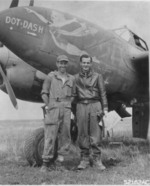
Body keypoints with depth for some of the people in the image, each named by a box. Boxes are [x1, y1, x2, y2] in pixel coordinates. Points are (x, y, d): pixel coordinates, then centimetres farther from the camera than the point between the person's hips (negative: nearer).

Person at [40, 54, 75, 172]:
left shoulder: (71, 79, 14)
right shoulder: (51, 76, 5)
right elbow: (44, 93, 6)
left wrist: (68, 105, 4)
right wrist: (49, 106, -5)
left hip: (66, 110, 3)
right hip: (53, 109, -3)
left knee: (65, 135, 0)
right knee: (50, 136, -7)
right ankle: (46, 164, -4)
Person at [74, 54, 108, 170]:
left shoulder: (98, 76, 10)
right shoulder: (76, 78, 14)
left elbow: (103, 93, 8)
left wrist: (105, 108, -2)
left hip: (94, 105, -1)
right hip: (81, 106, 1)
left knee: (95, 134, -4)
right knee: (82, 134, 0)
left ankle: (96, 159, 1)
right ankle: (84, 159, 6)